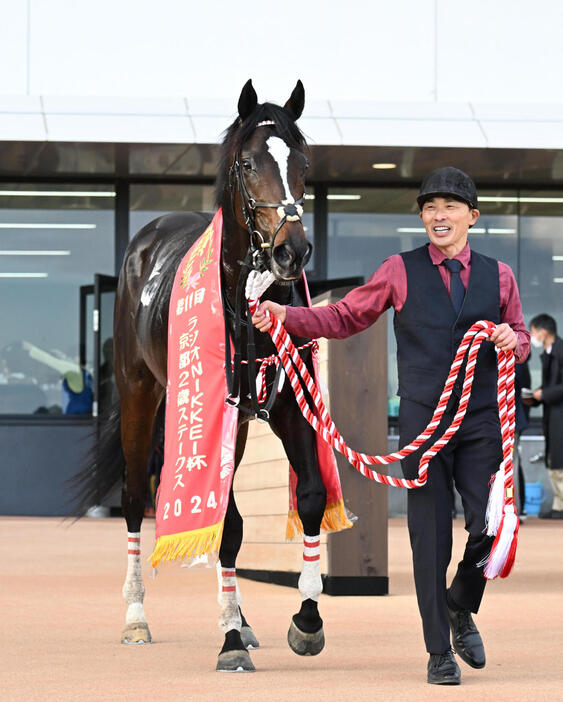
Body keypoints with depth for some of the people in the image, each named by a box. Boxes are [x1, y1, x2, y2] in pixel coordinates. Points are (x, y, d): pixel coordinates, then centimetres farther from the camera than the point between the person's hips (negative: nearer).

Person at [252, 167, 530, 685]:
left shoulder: (497, 275, 11)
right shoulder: (402, 271, 5)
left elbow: (522, 340, 18)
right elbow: (345, 318, 8)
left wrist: (512, 340, -6)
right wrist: (285, 315, -4)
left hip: (482, 420, 2)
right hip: (424, 418, -1)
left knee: (491, 526, -5)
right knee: (430, 535, 0)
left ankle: (461, 608, 26)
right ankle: (439, 651, 11)